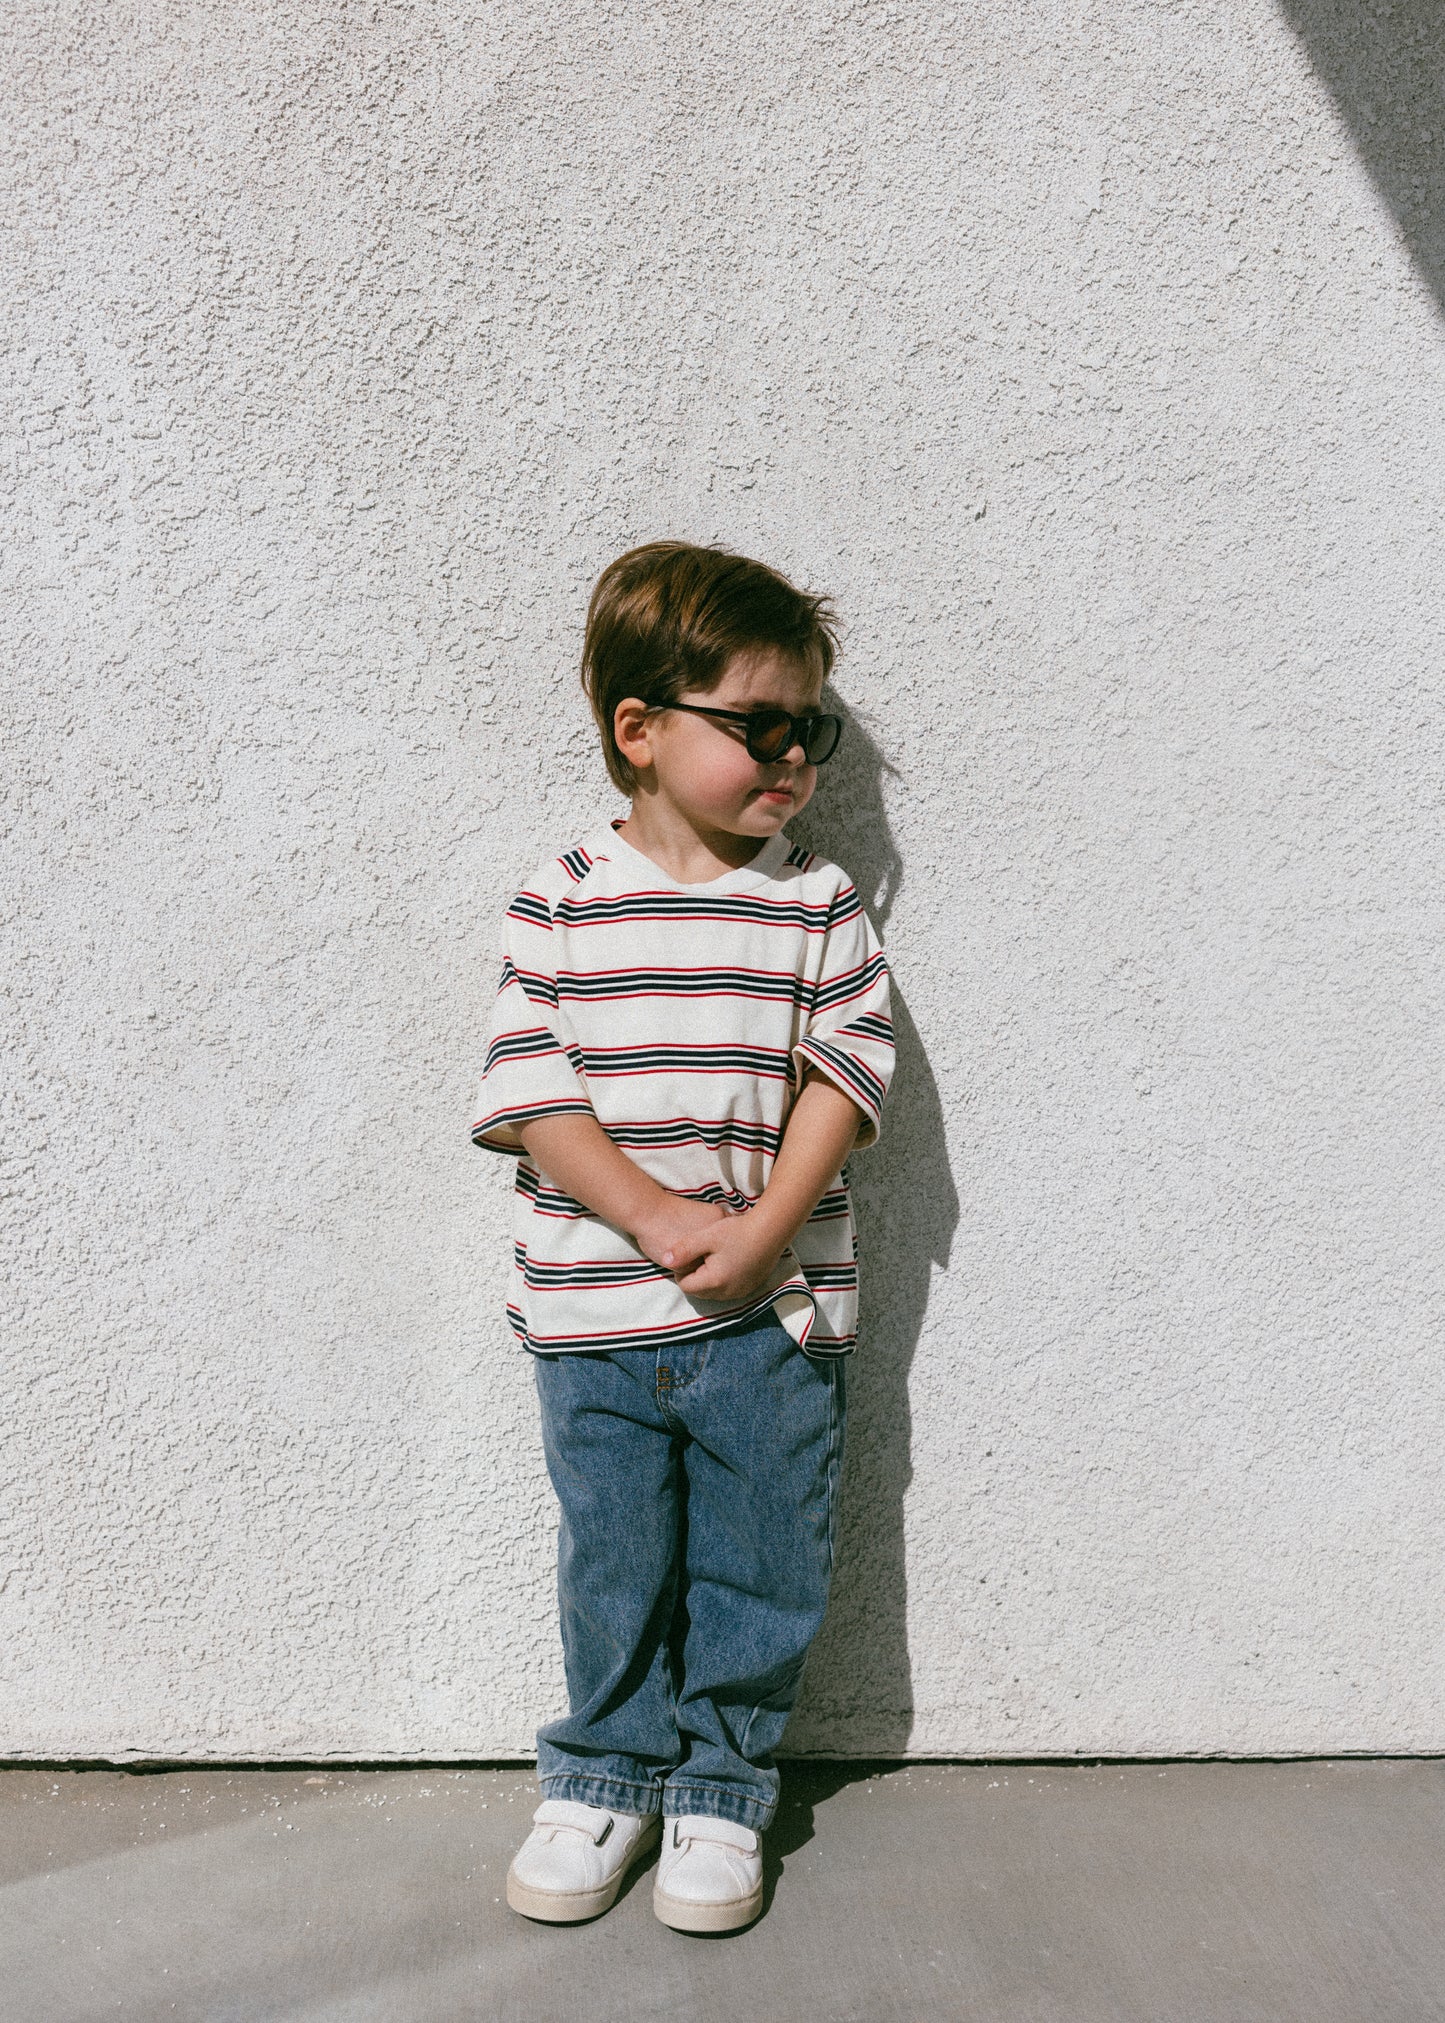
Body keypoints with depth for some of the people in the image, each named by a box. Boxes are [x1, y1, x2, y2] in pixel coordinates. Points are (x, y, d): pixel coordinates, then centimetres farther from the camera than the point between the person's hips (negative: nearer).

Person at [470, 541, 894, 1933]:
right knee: (613, 1567, 13)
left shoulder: (818, 907, 1)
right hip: (595, 1318, 0)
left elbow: (845, 1075, -5)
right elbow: (531, 1089, -7)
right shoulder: (560, 905, -2)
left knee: (758, 1569, 11)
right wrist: (654, 1214, -18)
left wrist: (765, 1228, -17)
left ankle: (721, 1787, 32)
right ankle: (608, 1773, 35)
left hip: (772, 1317, 1)